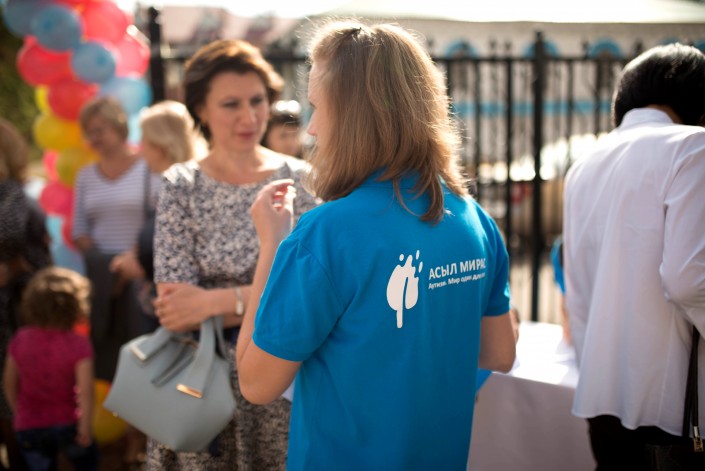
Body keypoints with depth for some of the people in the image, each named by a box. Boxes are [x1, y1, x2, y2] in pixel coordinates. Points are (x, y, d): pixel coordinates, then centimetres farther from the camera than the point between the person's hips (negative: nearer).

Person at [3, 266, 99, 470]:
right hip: (67, 424, -2)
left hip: (28, 427, 3)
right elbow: (85, 391, -24)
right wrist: (85, 427, -12)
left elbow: (9, 385, 2)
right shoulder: (78, 344, -20)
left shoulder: (19, 340, -8)